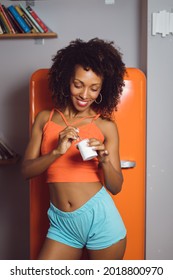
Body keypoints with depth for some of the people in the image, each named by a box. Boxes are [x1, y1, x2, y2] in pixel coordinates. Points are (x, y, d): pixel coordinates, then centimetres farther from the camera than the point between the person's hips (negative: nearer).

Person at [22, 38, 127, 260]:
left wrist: (104, 161, -19)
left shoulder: (106, 126, 0)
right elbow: (26, 170, -1)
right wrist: (57, 152, -19)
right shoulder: (44, 119, 5)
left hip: (100, 217, -1)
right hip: (62, 222, 2)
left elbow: (116, 187, 1)